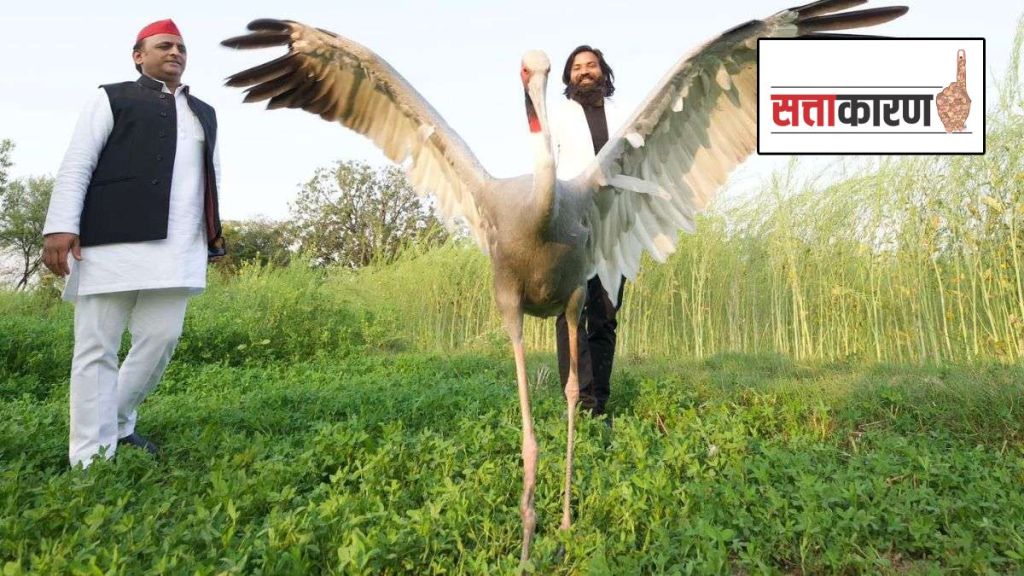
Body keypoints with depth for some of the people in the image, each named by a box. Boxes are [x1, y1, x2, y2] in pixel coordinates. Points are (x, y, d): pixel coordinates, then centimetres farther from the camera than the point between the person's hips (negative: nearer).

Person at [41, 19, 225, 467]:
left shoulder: (204, 113, 25)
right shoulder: (112, 98, 10)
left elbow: (212, 177, 28)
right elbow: (76, 164, 1)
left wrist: (213, 231, 20)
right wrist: (60, 227, -10)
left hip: (177, 246, 5)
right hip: (114, 239, -4)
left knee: (162, 338, 0)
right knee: (98, 346, -2)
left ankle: (117, 425, 22)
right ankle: (91, 458, 3)